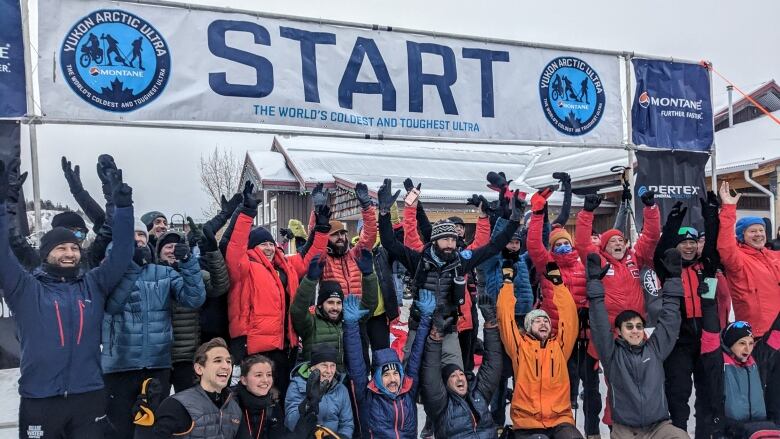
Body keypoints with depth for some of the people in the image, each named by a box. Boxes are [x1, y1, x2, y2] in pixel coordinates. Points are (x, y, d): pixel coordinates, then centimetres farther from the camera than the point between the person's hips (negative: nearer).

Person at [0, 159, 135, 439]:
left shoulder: (93, 285, 7)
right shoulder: (27, 289, 1)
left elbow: (121, 255, 0)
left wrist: (123, 208, -10)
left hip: (89, 397, 2)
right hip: (39, 401, -2)